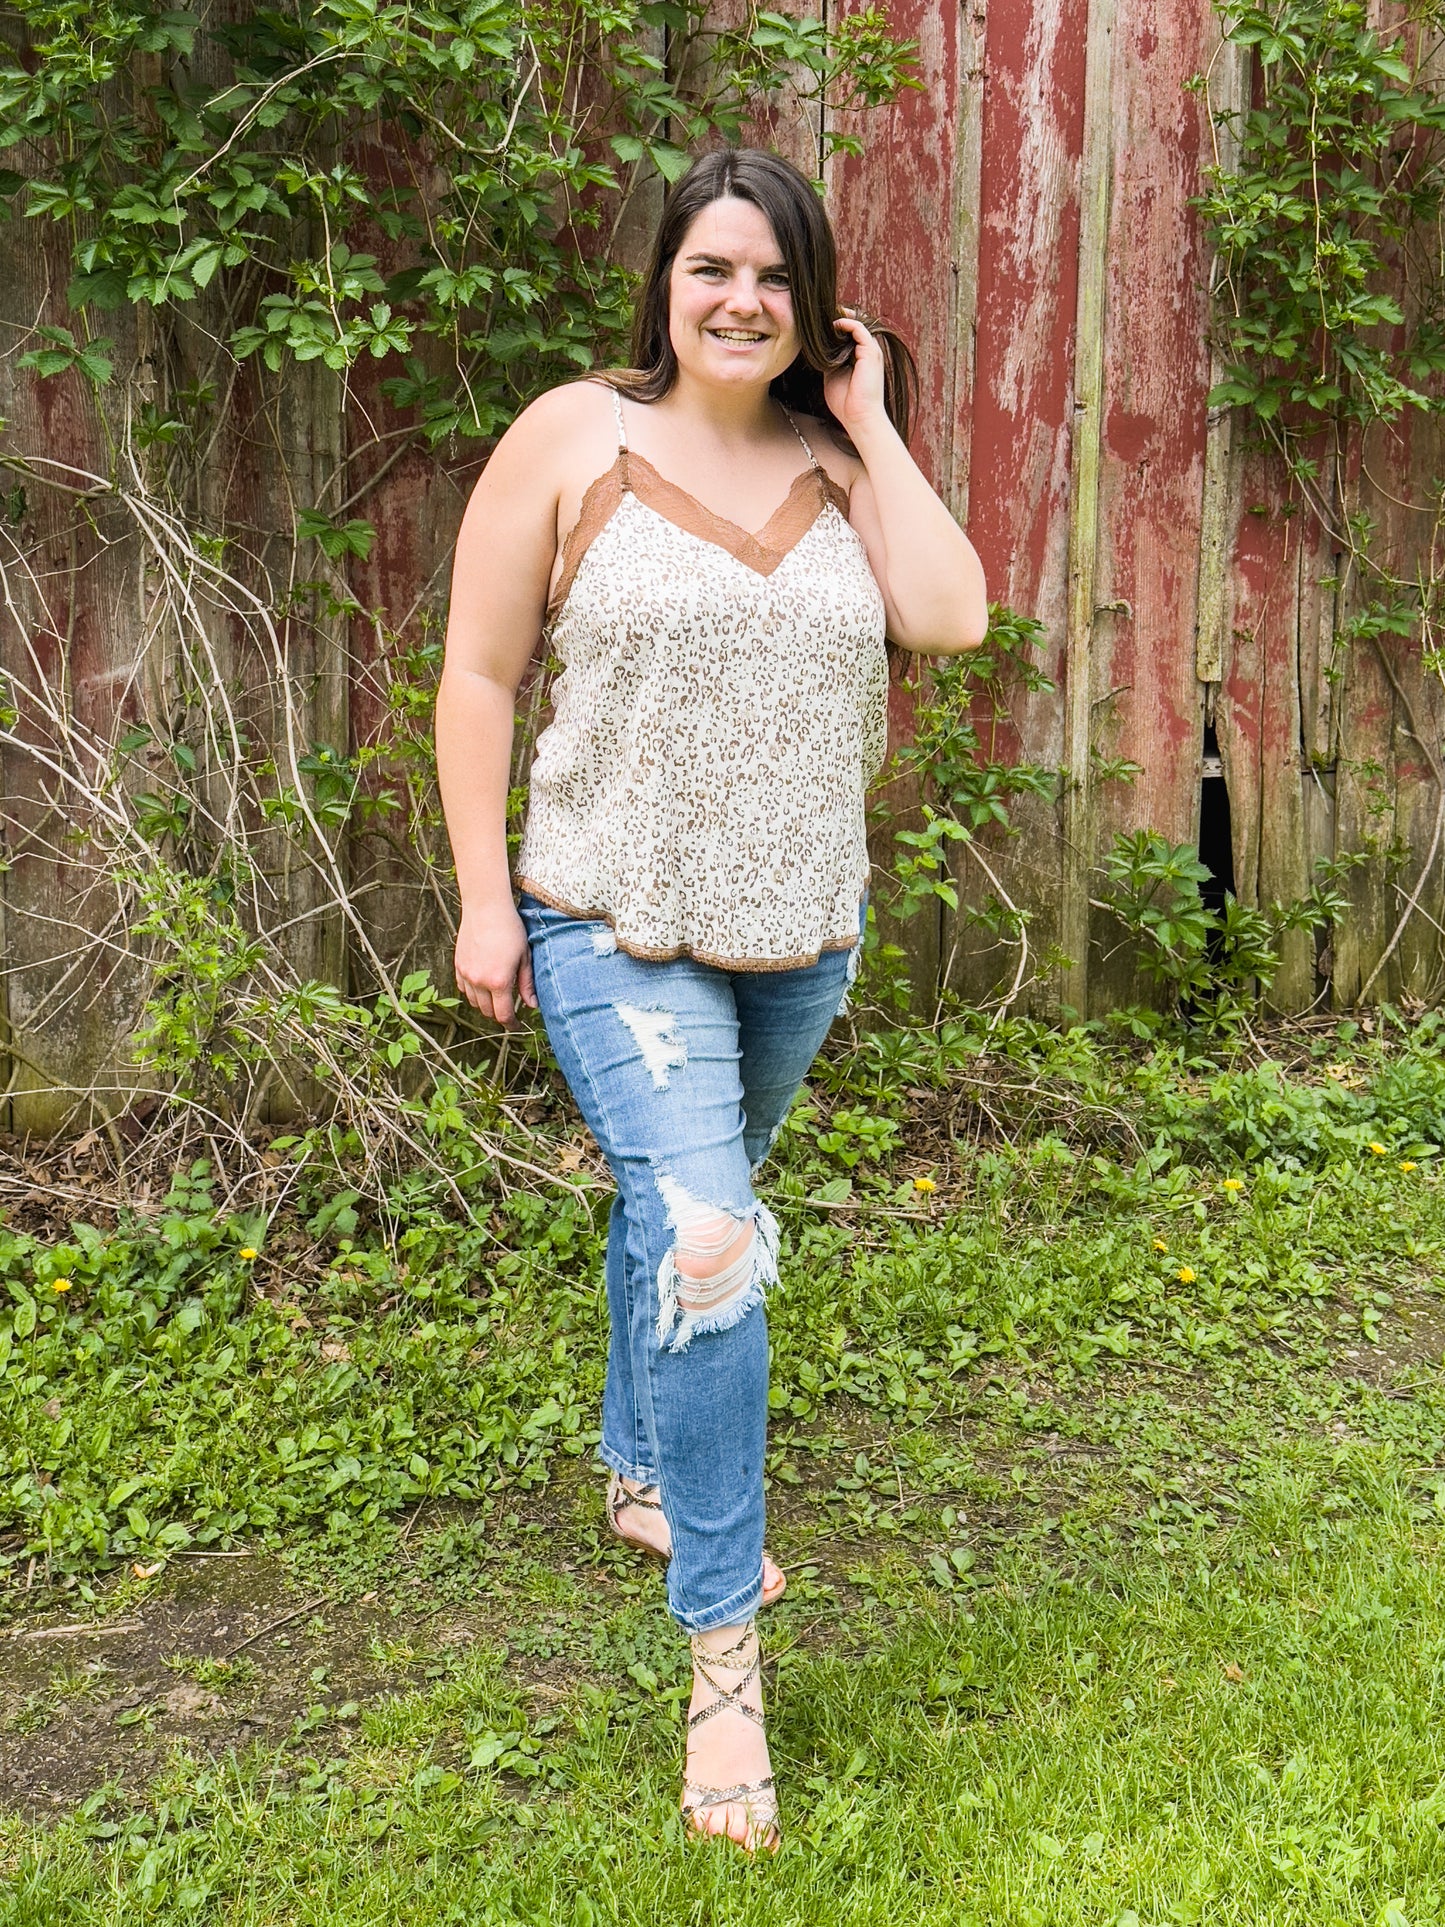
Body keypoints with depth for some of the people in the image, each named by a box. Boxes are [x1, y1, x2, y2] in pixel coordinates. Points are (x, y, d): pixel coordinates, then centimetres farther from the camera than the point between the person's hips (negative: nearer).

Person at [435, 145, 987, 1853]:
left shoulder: (837, 462, 5)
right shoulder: (573, 438, -5)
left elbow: (951, 618, -11)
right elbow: (478, 675, -4)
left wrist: (870, 427, -6)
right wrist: (483, 898, -9)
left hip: (803, 930, 5)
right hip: (616, 928, -4)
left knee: (681, 1203, 22)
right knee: (706, 1242, -17)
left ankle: (642, 1476, 46)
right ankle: (722, 1660, -6)